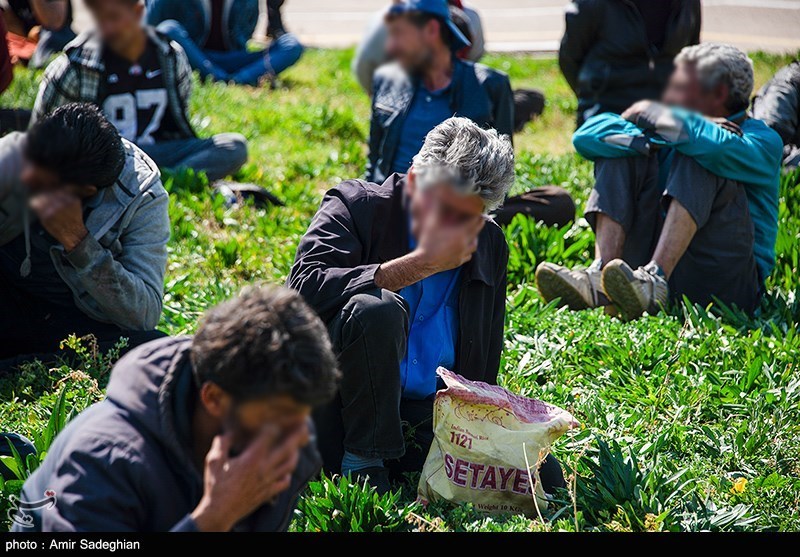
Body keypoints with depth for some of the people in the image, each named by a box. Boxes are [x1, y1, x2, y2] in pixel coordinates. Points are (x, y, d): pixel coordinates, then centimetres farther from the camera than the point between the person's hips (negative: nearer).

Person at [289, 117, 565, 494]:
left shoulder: (490, 246, 9)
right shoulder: (355, 206, -5)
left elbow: (483, 373, 15)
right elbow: (303, 286, -26)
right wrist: (421, 263, -23)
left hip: (432, 418, 4)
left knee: (542, 474, -17)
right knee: (377, 308, -32)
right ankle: (362, 464, -16)